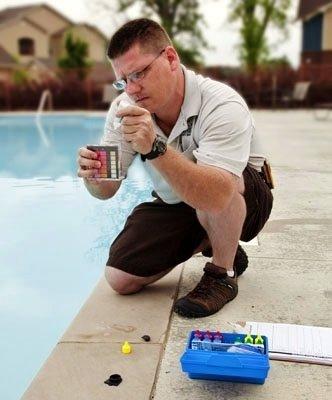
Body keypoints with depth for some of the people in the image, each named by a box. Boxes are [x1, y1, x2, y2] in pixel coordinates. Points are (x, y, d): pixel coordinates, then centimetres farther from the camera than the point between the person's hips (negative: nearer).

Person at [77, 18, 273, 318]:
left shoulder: (221, 105, -32)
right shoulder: (123, 108, -14)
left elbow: (215, 197, -46)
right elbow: (106, 190, -12)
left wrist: (154, 148, -56)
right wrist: (93, 177, -36)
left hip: (244, 201, -5)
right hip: (175, 204, 6)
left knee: (214, 189, -40)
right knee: (120, 279, -4)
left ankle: (222, 275, -10)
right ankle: (213, 245, 14)